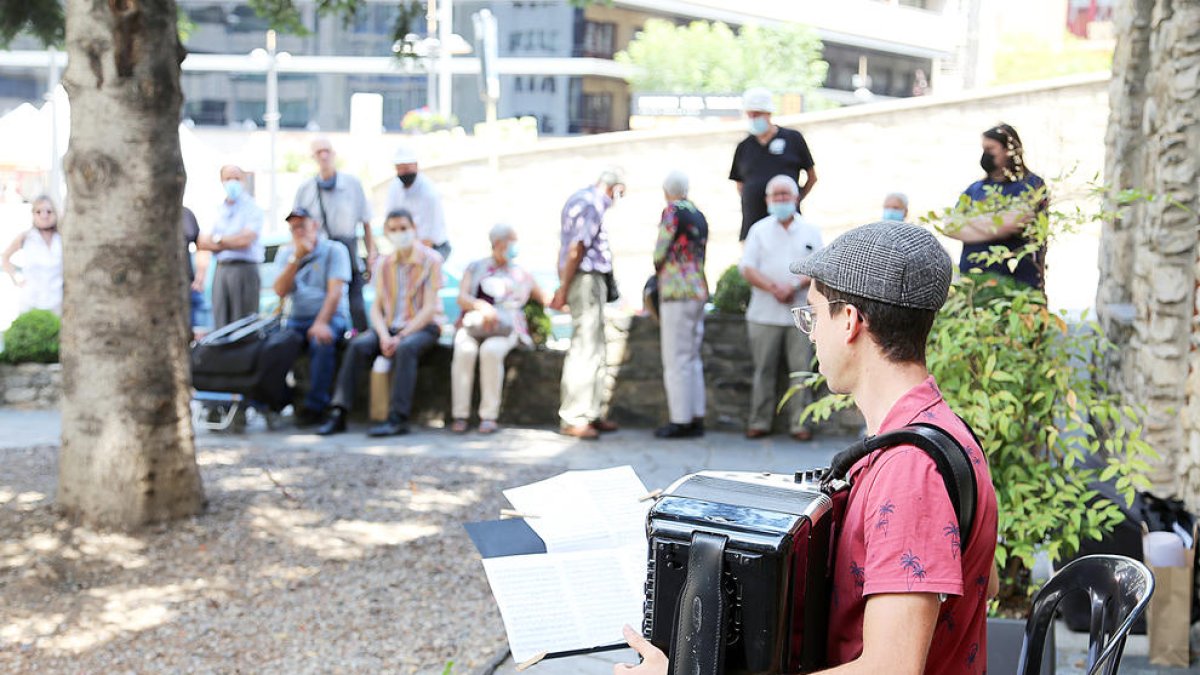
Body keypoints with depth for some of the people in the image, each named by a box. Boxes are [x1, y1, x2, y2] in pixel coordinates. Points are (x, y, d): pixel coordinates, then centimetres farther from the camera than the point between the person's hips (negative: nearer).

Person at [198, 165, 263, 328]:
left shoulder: (252, 208, 1)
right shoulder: (218, 209, 16)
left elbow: (245, 239, -11)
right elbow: (202, 243, 10)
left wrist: (217, 240, 1)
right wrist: (231, 243, -5)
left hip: (244, 268, -5)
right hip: (221, 270, 5)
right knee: (221, 324, 2)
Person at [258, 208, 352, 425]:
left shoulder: (334, 250, 2)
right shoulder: (285, 253, 15)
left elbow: (335, 291, -11)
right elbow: (281, 291, 0)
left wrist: (321, 323, -25)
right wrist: (297, 257, -8)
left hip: (330, 317, -3)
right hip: (295, 320, 3)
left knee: (321, 341, -37)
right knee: (273, 346, -29)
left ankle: (314, 405, -27)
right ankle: (275, 403, -11)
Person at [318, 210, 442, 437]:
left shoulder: (430, 260, -5)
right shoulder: (383, 263, 10)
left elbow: (429, 308, -10)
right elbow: (376, 307, 7)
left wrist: (401, 336, -19)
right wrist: (384, 336, -13)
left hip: (422, 327, -4)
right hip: (389, 327, 4)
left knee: (405, 348, -36)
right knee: (358, 345, -24)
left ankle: (398, 418, -38)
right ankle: (338, 414, -26)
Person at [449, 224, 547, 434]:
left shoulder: (521, 274, 21)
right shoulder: (475, 268, 16)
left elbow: (545, 299, 27)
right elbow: (462, 298, 0)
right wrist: (483, 307, -20)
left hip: (507, 329, 0)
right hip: (473, 325, 0)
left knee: (491, 351, -35)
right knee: (464, 351, -34)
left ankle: (488, 416, -33)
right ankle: (460, 415, -28)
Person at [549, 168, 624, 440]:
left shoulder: (579, 199, 18)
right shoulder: (592, 205, -14)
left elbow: (565, 247, 19)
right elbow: (576, 250, -19)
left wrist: (562, 287, 19)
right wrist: (563, 289, -18)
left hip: (589, 280, 11)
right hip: (588, 279, -11)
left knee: (594, 350, 14)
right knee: (585, 350, -9)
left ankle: (590, 414, 20)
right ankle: (573, 419, -7)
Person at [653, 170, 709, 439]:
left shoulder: (672, 212, -8)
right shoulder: (699, 215, 14)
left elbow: (660, 253, -9)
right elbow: (701, 254, 15)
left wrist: (659, 270, 11)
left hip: (677, 292, -8)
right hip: (699, 290, 8)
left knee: (676, 359, -5)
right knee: (692, 358, 12)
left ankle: (681, 421, -4)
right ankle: (697, 418, 14)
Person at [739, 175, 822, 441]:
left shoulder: (810, 231, 10)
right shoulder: (759, 230, 9)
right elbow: (747, 268, 0)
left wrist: (795, 286, -14)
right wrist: (773, 288, -14)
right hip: (764, 314, 0)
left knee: (801, 368, -2)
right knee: (764, 369, 3)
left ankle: (799, 422, 4)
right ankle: (759, 422, 10)